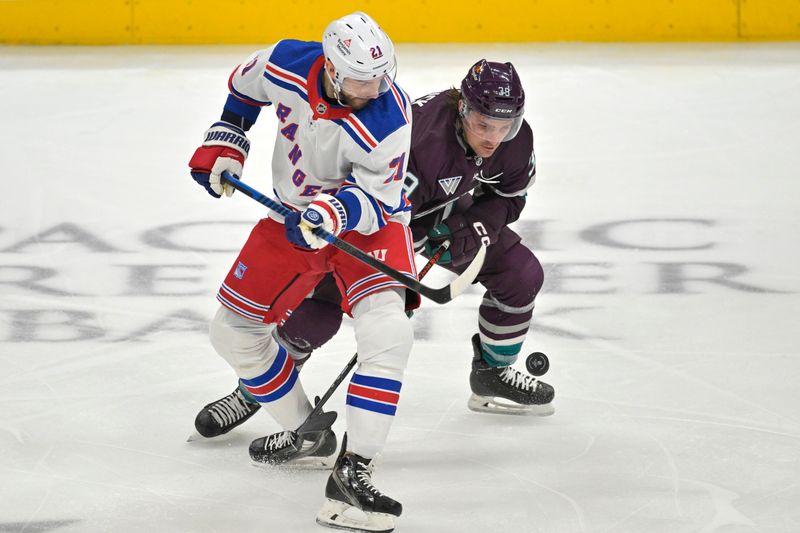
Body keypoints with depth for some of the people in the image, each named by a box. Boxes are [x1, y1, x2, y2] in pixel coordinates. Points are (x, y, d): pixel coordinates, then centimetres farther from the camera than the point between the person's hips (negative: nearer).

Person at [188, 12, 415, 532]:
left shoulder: (387, 117, -29)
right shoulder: (286, 65, -19)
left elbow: (376, 199, -24)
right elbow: (245, 85, 6)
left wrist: (338, 210, -42)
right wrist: (225, 144, 2)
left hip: (370, 221, -5)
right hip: (295, 212, 5)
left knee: (386, 329, -28)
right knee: (234, 329, 8)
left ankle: (352, 473, -28)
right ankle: (304, 432, 31)